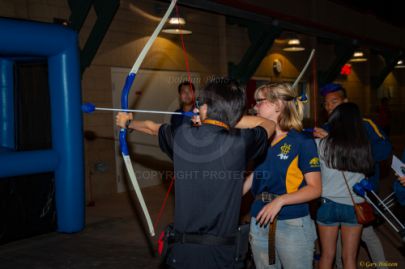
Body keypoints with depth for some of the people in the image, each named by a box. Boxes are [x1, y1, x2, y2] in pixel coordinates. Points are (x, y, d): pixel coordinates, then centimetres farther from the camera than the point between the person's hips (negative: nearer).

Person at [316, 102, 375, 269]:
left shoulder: (323, 144, -10)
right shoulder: (363, 146, -5)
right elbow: (369, 170, 8)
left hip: (329, 204, -1)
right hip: (354, 205, 1)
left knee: (327, 255, 11)